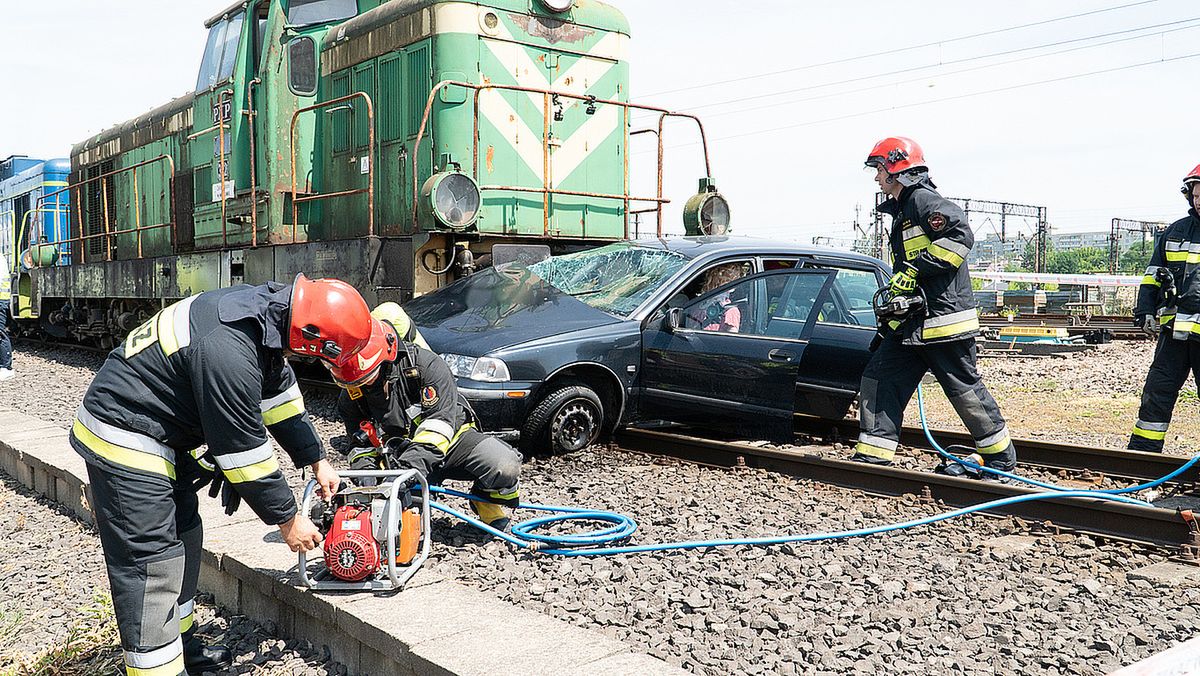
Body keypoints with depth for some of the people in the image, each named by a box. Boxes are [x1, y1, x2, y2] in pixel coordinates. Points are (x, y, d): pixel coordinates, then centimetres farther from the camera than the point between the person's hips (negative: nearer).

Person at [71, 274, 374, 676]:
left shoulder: (264, 307, -5)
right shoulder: (229, 350, -34)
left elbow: (280, 391, 10)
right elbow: (244, 449, -25)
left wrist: (316, 460, 12)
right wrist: (287, 520, -12)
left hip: (165, 437, 10)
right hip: (127, 445, -10)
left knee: (182, 540, 19)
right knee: (151, 565, -8)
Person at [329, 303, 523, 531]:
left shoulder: (424, 364, -23)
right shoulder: (350, 396, -6)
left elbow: (440, 421, -30)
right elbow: (361, 442, 4)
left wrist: (414, 463, -43)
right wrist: (363, 466, -19)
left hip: (451, 439, -3)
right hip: (399, 455, 3)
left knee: (505, 466, -30)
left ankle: (485, 498, 5)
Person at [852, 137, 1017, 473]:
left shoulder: (924, 199, -9)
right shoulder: (902, 210, 22)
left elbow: (961, 235, -24)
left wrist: (914, 270, -22)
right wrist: (889, 317, 27)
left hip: (945, 320, -10)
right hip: (911, 324, 10)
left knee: (965, 389, 0)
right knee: (878, 380, 4)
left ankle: (1001, 457, 17)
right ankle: (872, 456, 6)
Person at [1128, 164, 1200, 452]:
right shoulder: (1176, 232, 10)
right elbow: (1153, 274, 14)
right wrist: (1145, 311, 4)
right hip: (1175, 329, 3)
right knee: (1157, 393, 5)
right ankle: (1141, 452, 11)